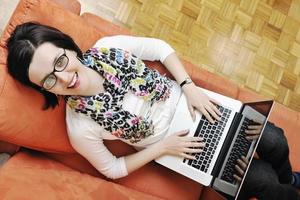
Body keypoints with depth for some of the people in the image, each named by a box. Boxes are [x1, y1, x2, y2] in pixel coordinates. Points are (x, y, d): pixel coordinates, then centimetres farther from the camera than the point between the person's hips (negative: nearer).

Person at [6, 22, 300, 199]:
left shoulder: (107, 46, -20)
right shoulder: (80, 128, -25)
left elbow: (159, 48, -6)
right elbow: (113, 169, -10)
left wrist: (189, 87, -15)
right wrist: (163, 147, -16)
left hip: (183, 101, 3)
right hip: (168, 148, -2)